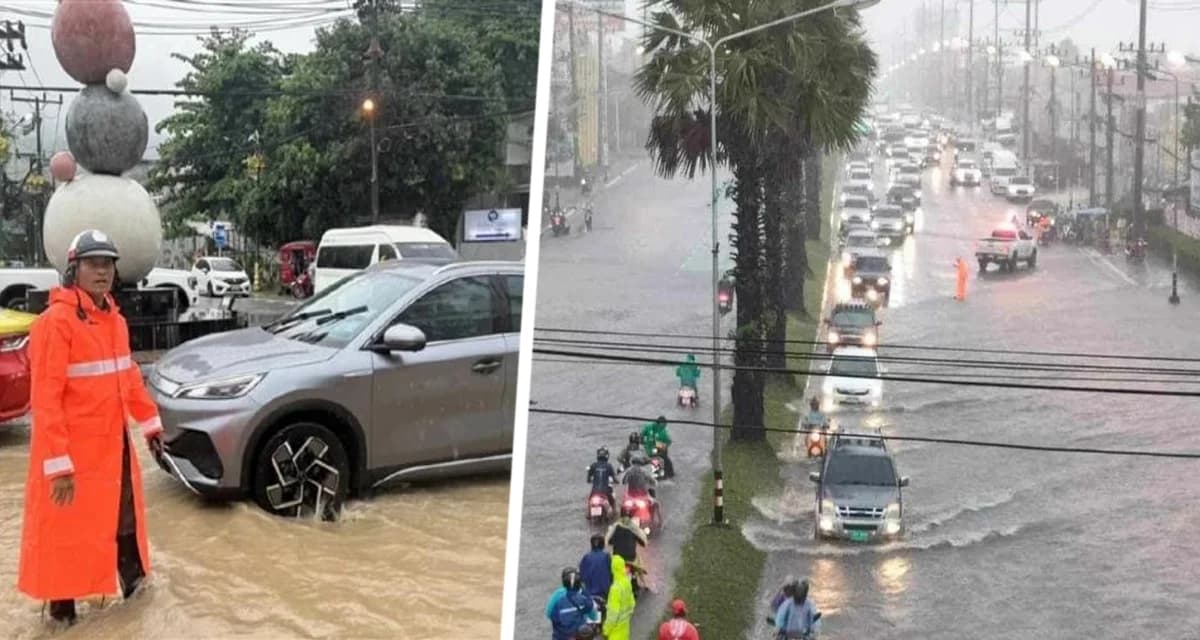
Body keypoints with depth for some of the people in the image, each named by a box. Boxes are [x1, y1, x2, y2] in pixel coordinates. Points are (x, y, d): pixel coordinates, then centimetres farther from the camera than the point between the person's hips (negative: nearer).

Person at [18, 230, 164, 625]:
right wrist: (58, 463, -25)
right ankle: (61, 603, 18)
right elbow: (45, 399, -22)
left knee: (124, 513, 21)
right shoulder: (56, 321, -20)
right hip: (72, 450, -8)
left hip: (113, 442, 8)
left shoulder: (114, 319, 7)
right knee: (67, 527, 4)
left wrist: (149, 422, 19)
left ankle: (131, 576, 40)